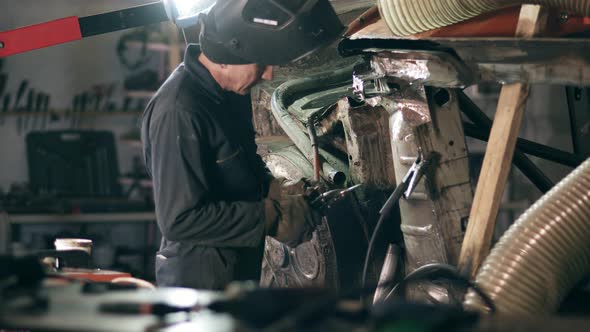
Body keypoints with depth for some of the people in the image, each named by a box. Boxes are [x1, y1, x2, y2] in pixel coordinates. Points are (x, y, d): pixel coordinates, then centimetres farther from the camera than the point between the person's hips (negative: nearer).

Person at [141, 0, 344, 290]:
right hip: (200, 283, -9)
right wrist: (269, 216, -23)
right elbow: (179, 220, -28)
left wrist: (272, 188, -1)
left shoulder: (229, 90, 2)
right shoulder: (179, 112, -26)